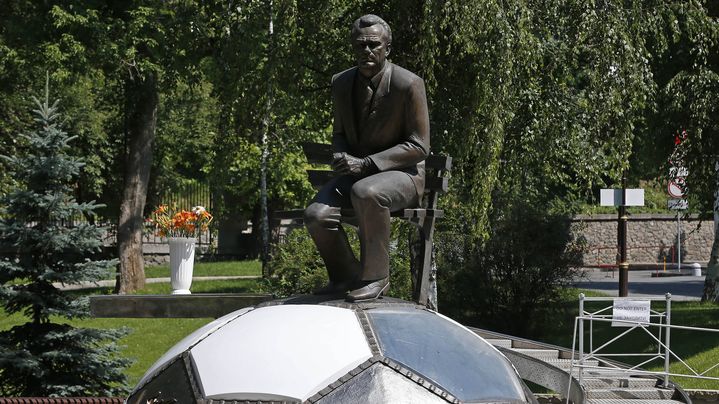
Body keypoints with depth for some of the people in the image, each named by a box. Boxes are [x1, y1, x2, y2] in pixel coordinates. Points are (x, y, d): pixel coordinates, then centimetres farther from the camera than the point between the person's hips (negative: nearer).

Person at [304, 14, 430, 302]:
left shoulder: (408, 85, -14)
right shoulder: (341, 83, 4)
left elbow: (419, 146, -13)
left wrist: (366, 163, -22)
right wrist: (340, 156, -7)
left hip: (402, 174, -5)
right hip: (356, 175, 5)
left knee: (365, 192, -39)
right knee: (317, 215, -22)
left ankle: (375, 276, -23)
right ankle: (345, 276, 4)